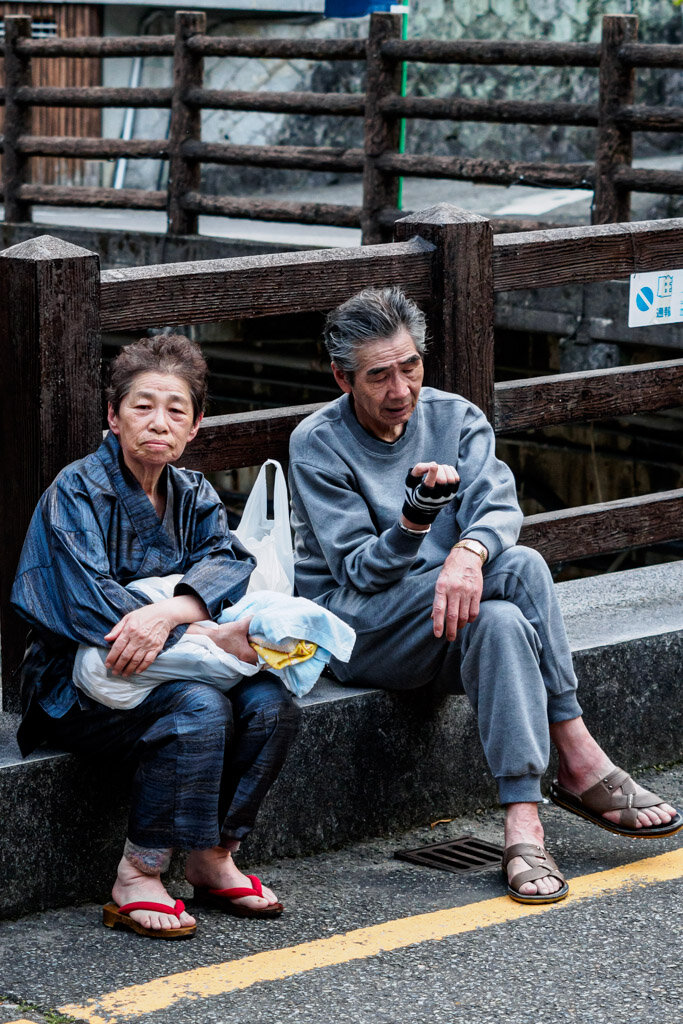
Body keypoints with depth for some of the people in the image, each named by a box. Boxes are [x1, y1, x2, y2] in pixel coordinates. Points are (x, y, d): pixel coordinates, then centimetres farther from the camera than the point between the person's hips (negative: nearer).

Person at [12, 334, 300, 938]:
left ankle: (213, 859, -3)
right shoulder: (76, 492, -11)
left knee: (270, 703, -19)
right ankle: (137, 879, -20)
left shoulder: (192, 494, 9)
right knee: (199, 709, -32)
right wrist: (213, 637, -28)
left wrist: (167, 613, -33)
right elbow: (88, 604, -23)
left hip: (170, 670, 6)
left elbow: (230, 561, -10)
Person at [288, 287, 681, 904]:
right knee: (521, 568, -28)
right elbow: (360, 571, -13)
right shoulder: (318, 446, -5)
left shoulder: (455, 418, 7)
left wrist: (470, 550, -34)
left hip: (450, 618, 4)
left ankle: (524, 823, -39)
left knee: (500, 620, -34)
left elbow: (499, 505, -11)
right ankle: (580, 761, -30)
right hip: (358, 628, -4)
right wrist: (416, 518, -33)